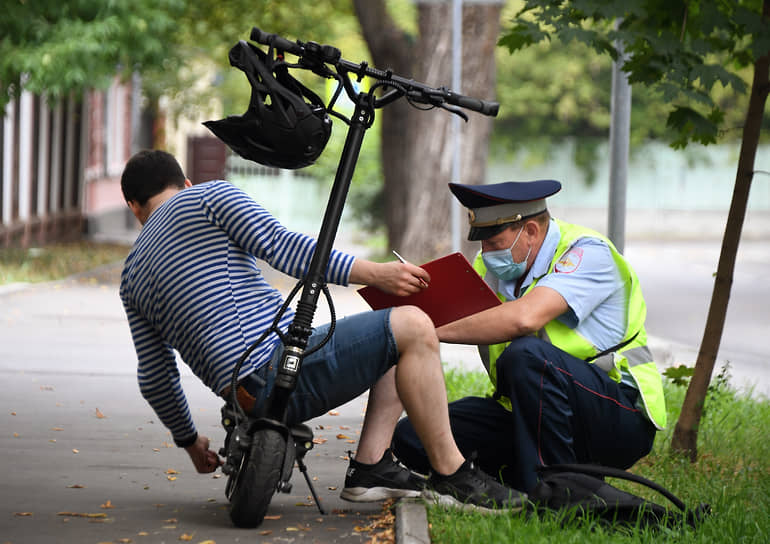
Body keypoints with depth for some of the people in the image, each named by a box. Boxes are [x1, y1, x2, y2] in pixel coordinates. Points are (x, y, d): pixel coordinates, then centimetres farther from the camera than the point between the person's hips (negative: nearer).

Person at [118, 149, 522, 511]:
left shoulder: (132, 274, 24)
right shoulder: (209, 195, 6)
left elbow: (155, 379, 24)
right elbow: (281, 247, -9)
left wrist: (189, 442, 38)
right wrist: (373, 273, -11)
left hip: (249, 393, 8)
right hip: (274, 370, -8)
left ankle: (370, 466, 7)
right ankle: (451, 476, -8)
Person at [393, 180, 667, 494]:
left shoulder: (588, 252, -16)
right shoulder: (490, 267, 8)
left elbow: (524, 318, -32)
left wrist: (434, 333, -26)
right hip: (524, 414, 7)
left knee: (526, 354, -36)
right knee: (412, 436, -9)